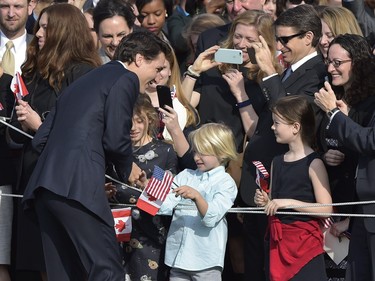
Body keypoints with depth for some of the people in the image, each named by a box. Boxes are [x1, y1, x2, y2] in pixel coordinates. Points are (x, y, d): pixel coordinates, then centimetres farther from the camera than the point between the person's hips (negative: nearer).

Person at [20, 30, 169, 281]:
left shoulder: (85, 81, 28)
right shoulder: (126, 79, 3)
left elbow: (41, 139, 25)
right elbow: (116, 139, -8)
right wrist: (127, 170, 12)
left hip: (44, 185, 9)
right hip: (78, 186, -9)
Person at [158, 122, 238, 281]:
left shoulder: (225, 183, -2)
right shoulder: (185, 176, 12)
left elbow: (211, 218, -15)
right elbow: (164, 207, 2)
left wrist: (196, 197, -30)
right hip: (178, 255, 5)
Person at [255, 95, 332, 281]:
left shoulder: (313, 164, -9)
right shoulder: (277, 162, 12)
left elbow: (325, 208, -14)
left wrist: (289, 202, -18)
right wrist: (264, 201, 1)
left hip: (304, 239, -7)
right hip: (278, 241, 7)